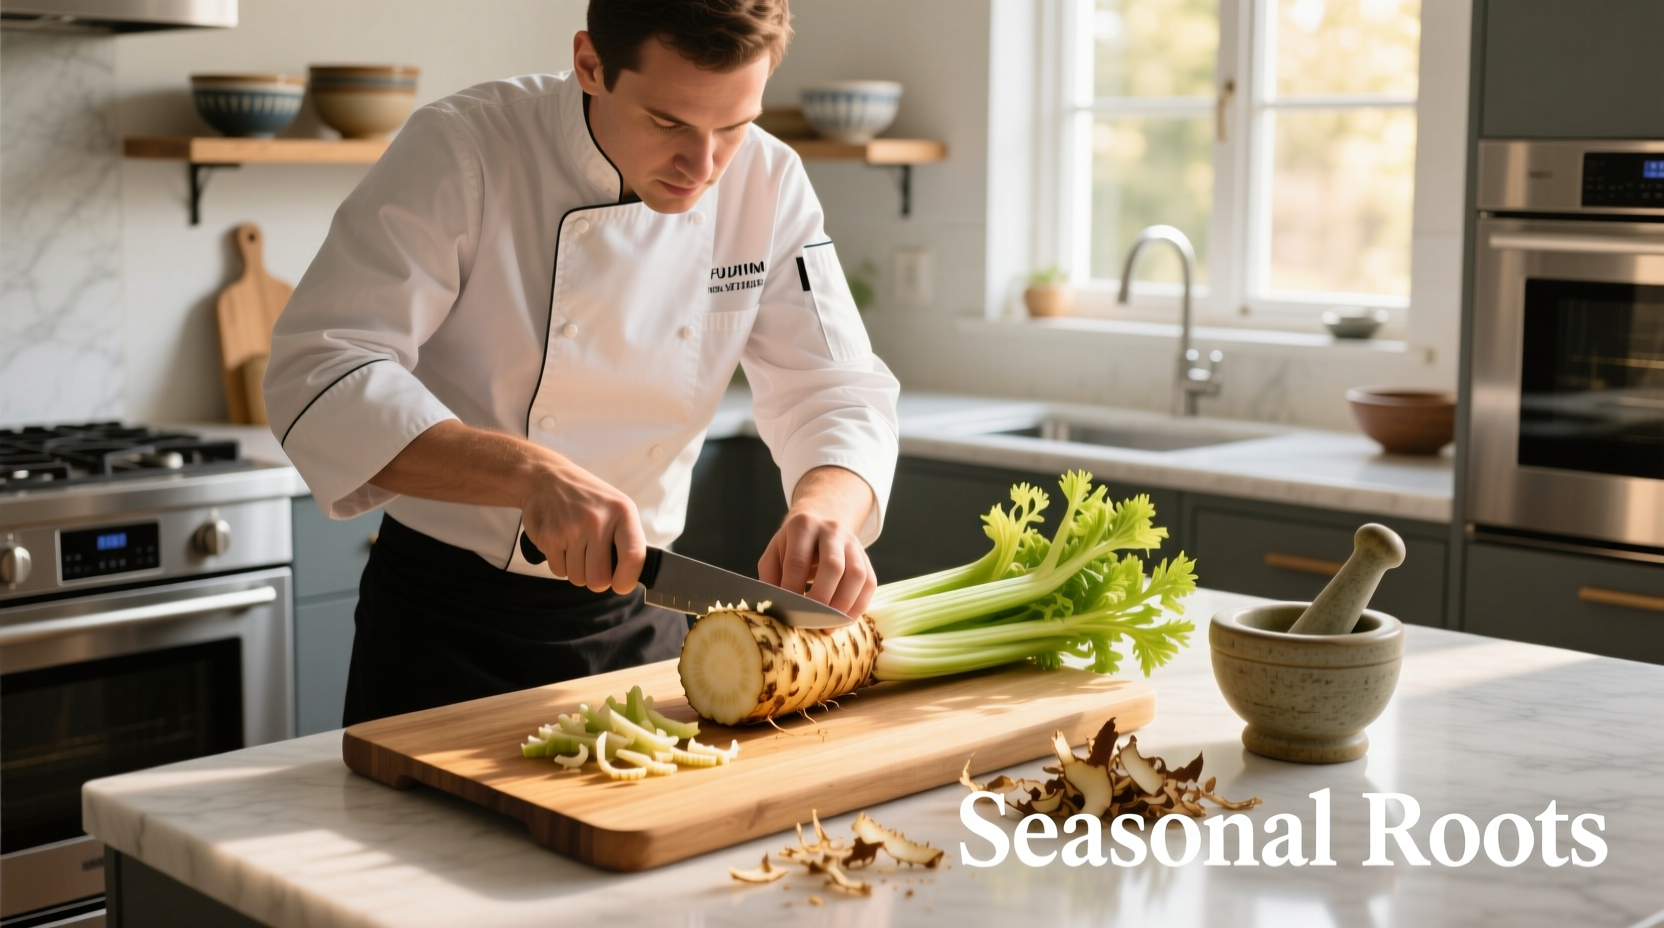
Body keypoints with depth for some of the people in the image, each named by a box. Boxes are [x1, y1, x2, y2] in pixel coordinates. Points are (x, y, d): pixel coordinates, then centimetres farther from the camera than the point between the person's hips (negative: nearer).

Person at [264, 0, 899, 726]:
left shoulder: (769, 184, -7)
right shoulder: (462, 152, -20)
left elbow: (838, 392, -8)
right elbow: (318, 374, -26)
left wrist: (829, 511, -31)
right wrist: (529, 472, -40)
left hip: (636, 620, 4)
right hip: (447, 621, -3)